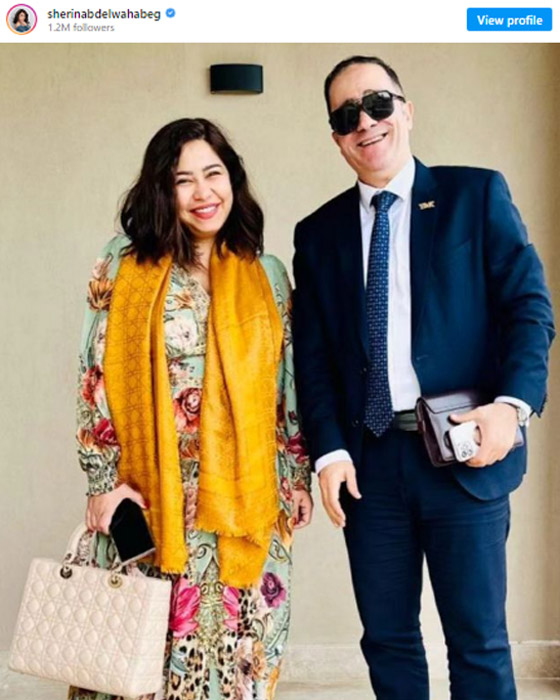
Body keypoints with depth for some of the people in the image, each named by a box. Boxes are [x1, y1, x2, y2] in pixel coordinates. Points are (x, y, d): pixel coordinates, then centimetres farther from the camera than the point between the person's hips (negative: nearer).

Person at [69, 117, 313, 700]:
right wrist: (106, 481, -5)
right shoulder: (124, 266, 2)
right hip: (147, 500, -1)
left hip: (243, 502, 2)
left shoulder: (266, 275, 8)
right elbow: (95, 380, 0)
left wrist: (295, 479, 7)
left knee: (237, 646, 6)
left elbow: (288, 388, 10)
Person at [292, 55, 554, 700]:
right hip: (368, 460, 3)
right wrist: (329, 451, -4)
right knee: (387, 639, 11)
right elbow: (312, 355, 7)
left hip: (466, 453, -3)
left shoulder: (476, 195, 3)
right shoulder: (318, 232, 11)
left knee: (479, 641, 3)